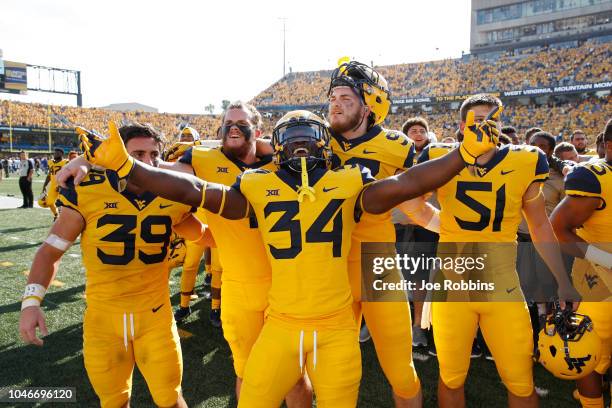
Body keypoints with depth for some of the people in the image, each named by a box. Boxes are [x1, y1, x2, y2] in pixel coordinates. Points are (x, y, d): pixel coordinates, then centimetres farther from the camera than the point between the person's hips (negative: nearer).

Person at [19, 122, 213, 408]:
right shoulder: (87, 192, -12)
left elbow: (203, 235, 12)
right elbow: (51, 250, -4)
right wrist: (31, 300, -14)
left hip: (156, 315, 1)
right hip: (103, 318, 0)